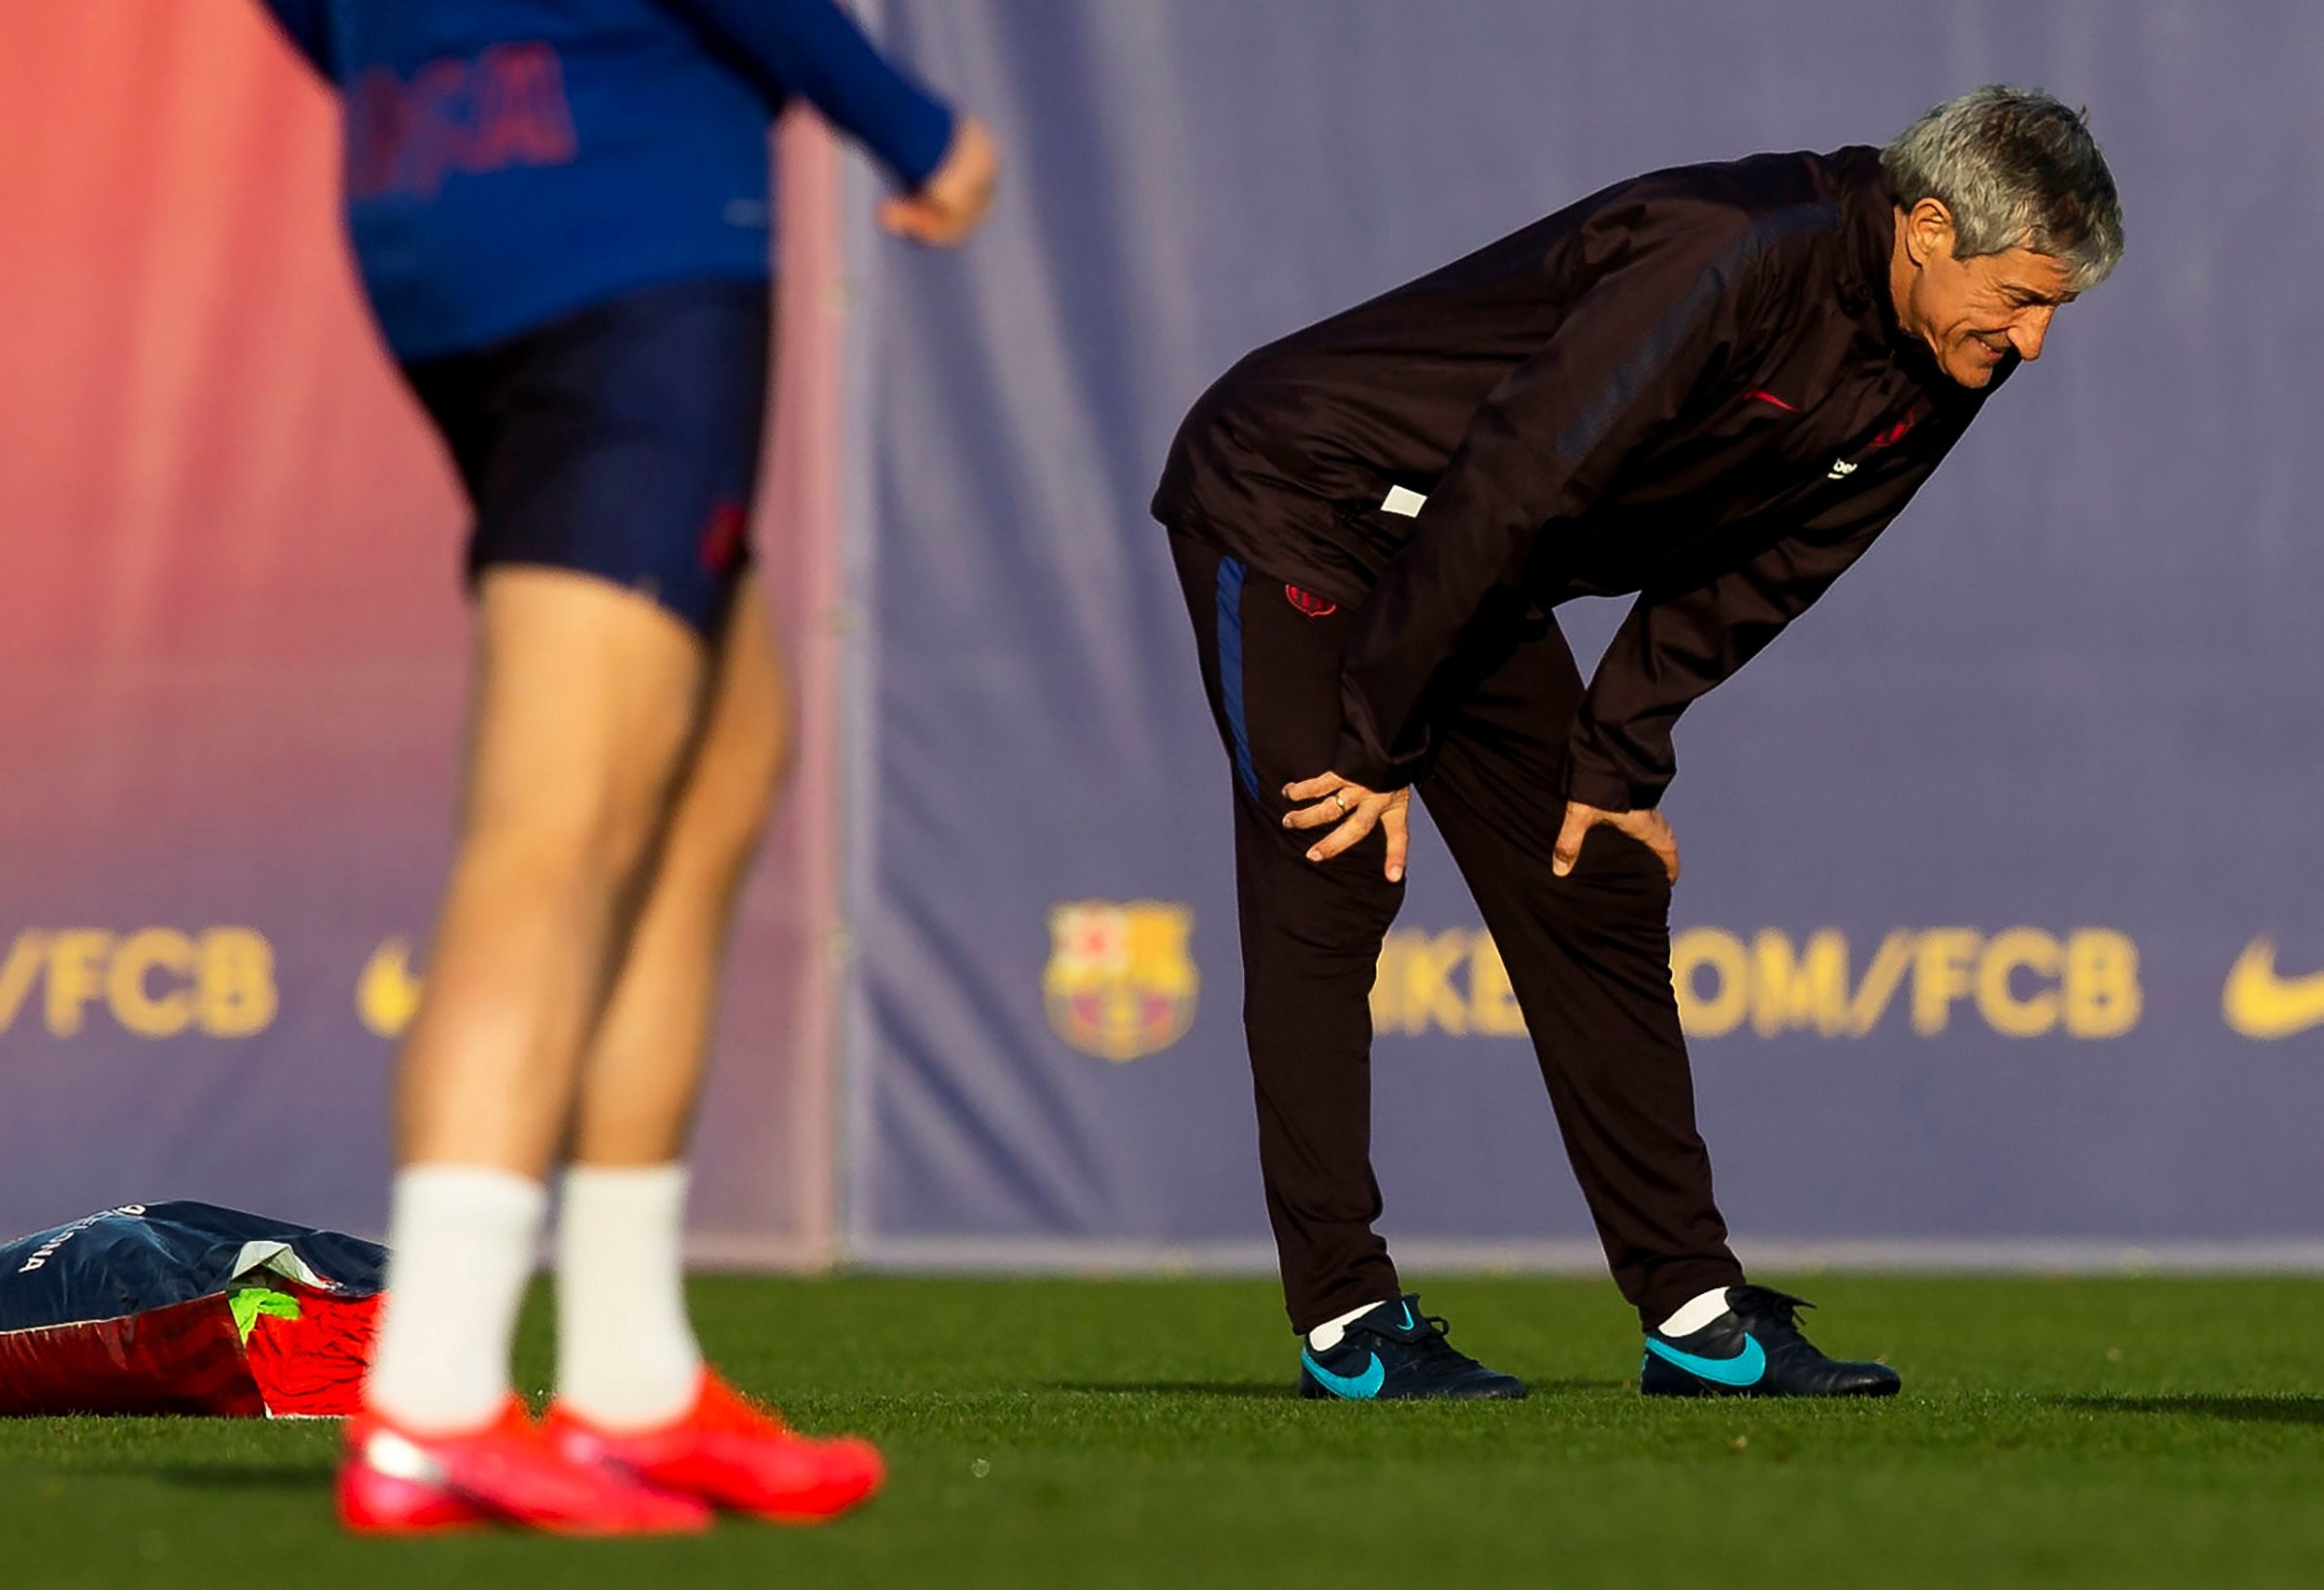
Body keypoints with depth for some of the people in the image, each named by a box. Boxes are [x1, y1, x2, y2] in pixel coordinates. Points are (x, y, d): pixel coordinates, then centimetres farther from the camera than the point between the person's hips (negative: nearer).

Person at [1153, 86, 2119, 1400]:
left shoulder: (1941, 372, -5)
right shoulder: (1730, 261, -32)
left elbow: (1749, 571, 6)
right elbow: (1508, 485, -31)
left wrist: (1618, 761, 0)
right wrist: (1379, 744, -25)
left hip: (1477, 575, 9)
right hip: (1293, 501, -9)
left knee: (1600, 897, 4)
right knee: (1331, 887, -13)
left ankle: (1696, 1315, 6)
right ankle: (1345, 1316, -9)